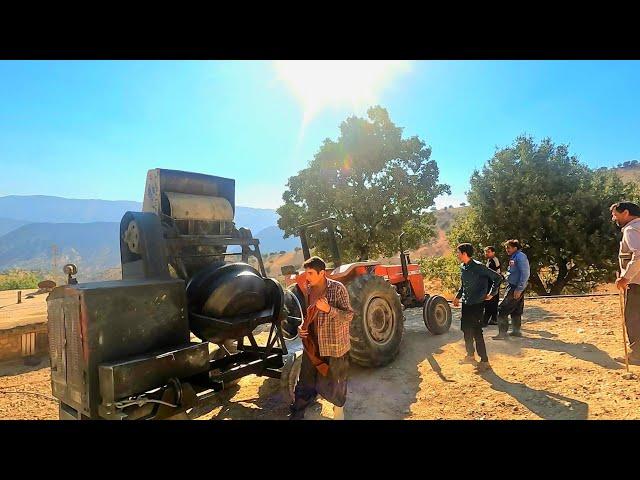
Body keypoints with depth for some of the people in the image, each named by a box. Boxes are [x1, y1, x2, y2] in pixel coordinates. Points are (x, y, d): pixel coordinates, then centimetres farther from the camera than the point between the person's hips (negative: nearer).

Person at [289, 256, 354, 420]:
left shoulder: (337, 288, -16)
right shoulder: (308, 290, 2)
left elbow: (349, 315, -18)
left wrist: (328, 309, -32)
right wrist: (302, 327, -1)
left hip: (334, 345, -5)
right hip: (312, 344, 5)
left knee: (335, 381, 14)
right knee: (306, 381, 13)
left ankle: (338, 409, 40)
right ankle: (297, 413, 29)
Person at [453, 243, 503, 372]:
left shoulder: (478, 267, -18)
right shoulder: (462, 267, 7)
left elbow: (497, 278, -16)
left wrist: (491, 294, -13)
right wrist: (458, 297, 20)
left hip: (477, 304, -8)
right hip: (466, 304, 8)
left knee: (476, 332, -6)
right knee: (466, 330, 16)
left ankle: (484, 361, 3)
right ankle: (470, 355, 31)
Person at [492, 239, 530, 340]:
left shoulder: (520, 257, -15)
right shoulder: (513, 257, 15)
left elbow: (525, 274, -21)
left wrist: (519, 289, -23)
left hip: (516, 288, -10)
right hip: (514, 287, 10)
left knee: (503, 310, -9)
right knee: (516, 311, 17)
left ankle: (502, 333, -6)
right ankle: (516, 331, 27)